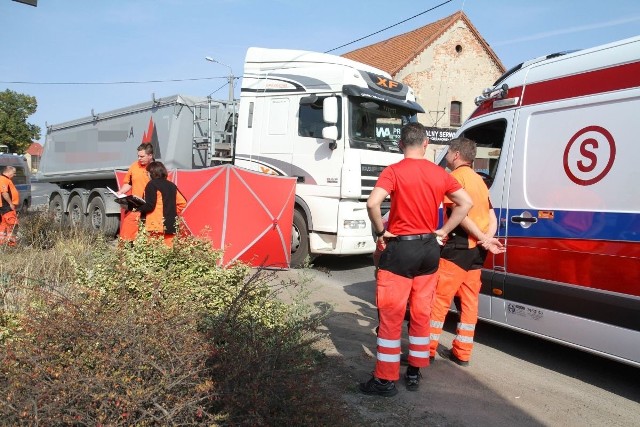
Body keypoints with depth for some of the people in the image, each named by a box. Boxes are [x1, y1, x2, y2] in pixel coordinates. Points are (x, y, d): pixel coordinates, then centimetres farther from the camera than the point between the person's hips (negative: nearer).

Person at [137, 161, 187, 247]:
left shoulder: (152, 184, -7)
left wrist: (138, 207, 2)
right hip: (170, 225, 7)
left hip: (156, 225, -6)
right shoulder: (171, 185, 13)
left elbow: (150, 205, -13)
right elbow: (182, 202, 14)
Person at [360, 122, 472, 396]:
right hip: (429, 248, 5)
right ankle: (414, 372, 26)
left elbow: (372, 203, -24)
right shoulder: (439, 173, 5)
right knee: (422, 314, 15)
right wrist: (443, 231, 10)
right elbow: (466, 203, 9)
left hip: (401, 248, -5)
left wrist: (381, 232, -9)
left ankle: (386, 379, 8)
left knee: (391, 316, 2)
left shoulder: (394, 171, -10)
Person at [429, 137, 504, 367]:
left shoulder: (456, 176, -6)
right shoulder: (479, 179, 20)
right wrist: (487, 238, -5)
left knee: (439, 299, -3)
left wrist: (484, 240, -17)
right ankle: (462, 353, 16)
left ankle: (427, 350, 2)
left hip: (459, 246, -8)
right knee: (469, 300, 10)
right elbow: (492, 217, 12)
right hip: (477, 249, 8)